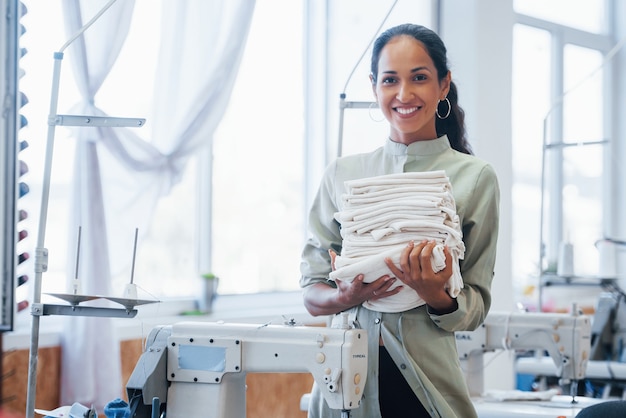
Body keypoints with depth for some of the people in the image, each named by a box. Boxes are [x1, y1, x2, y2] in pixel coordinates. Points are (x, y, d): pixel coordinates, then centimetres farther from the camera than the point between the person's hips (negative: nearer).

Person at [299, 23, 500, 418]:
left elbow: (475, 310, -1)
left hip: (427, 381, -2)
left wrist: (435, 294, -21)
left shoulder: (475, 177, -2)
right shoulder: (343, 173, 4)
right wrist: (347, 297, -15)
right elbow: (311, 293, 5)